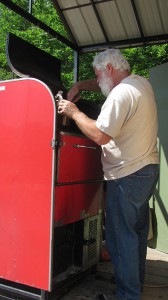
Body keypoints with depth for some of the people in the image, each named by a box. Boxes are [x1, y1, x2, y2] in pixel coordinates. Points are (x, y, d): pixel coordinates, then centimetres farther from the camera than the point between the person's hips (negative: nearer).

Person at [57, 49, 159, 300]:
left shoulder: (121, 94, -18)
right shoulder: (142, 82, 11)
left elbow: (100, 135, -24)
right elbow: (106, 84, 25)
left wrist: (74, 112, -11)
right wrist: (80, 85, 11)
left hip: (128, 175, -10)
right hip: (149, 168, 10)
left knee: (121, 236, -1)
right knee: (138, 231, 19)